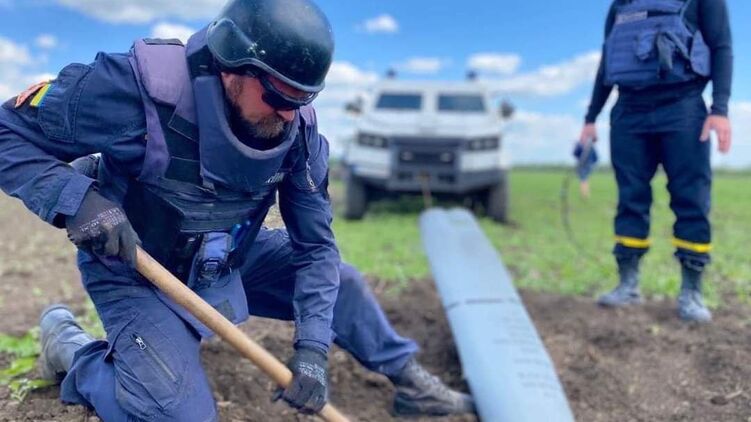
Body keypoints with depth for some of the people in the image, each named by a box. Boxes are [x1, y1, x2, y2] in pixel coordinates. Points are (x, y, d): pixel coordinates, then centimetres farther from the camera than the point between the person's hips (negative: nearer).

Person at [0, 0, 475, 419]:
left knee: (338, 281, 1)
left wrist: (313, 346, -22)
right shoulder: (138, 88, -32)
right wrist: (76, 199, -40)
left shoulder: (298, 127, -17)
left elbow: (315, 243, -13)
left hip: (230, 261, 5)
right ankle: (70, 349, 11)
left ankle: (406, 376, 23)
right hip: (136, 276, -4)